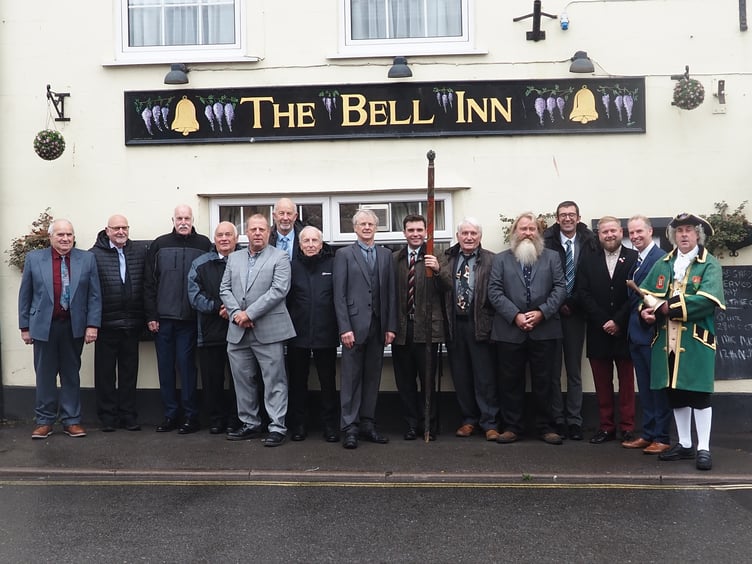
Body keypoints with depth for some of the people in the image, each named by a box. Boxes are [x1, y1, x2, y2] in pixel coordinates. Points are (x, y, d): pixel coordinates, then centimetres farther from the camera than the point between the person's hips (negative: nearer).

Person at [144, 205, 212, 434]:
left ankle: (190, 415, 9)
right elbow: (149, 282, 6)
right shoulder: (159, 245, 6)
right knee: (165, 366, 7)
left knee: (186, 365, -1)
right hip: (163, 318, 3)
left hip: (189, 319, -3)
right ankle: (170, 414, 17)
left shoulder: (203, 244, 1)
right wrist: (151, 315, 1)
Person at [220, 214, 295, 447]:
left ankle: (277, 427, 5)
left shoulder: (280, 257, 0)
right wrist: (236, 313, -7)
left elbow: (279, 290, -11)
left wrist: (250, 313, -14)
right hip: (238, 331, 5)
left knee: (274, 381, -1)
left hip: (268, 330, -5)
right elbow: (225, 289, 11)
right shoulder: (234, 258, 16)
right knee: (243, 381, 12)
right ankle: (250, 424, 23)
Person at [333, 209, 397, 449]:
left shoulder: (386, 255, 13)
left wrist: (391, 326, 3)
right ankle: (350, 427, 6)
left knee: (372, 377, 8)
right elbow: (339, 294, -4)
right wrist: (345, 328, -11)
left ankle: (367, 424, 16)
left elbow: (391, 292, 10)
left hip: (378, 326, 4)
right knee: (351, 378, -1)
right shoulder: (344, 254, 2)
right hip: (355, 325, -4)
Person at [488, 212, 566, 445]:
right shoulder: (501, 259, 9)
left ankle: (545, 427, 15)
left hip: (544, 330, 0)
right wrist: (515, 316, -12)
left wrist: (541, 312, -12)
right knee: (510, 382, 5)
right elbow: (495, 291, -1)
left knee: (543, 382, 6)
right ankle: (512, 427, 14)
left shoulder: (552, 257, 10)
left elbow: (560, 288, 1)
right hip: (510, 331, 0)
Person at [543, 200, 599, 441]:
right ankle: (557, 419, 12)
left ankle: (574, 420, 14)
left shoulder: (589, 243, 2)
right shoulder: (547, 242, -3)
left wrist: (572, 303, -8)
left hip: (575, 313, 1)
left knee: (574, 369, 8)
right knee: (553, 369, 3)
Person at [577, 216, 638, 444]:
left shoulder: (634, 258, 0)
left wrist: (618, 321, -12)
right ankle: (606, 426, 14)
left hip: (625, 331, -2)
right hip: (599, 332, 3)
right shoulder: (588, 262, 9)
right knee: (602, 383, 7)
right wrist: (604, 322, -9)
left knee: (627, 382, 6)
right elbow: (583, 295, 1)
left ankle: (627, 428, 12)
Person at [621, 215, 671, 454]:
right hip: (637, 332, 8)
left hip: (652, 331, -8)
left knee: (658, 385, 1)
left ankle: (661, 437, 9)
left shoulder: (660, 257, -12)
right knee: (645, 387, 13)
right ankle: (648, 434, 21)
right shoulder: (635, 260, 15)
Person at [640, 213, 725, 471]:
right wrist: (645, 310, -12)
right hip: (667, 340, 5)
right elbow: (644, 293, 10)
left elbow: (706, 300, -17)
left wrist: (667, 307, -18)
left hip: (696, 340, -5)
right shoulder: (662, 265, 15)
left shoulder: (710, 265, -2)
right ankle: (684, 444, 22)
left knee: (699, 393, -2)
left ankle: (703, 448, 7)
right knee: (675, 393, 10)